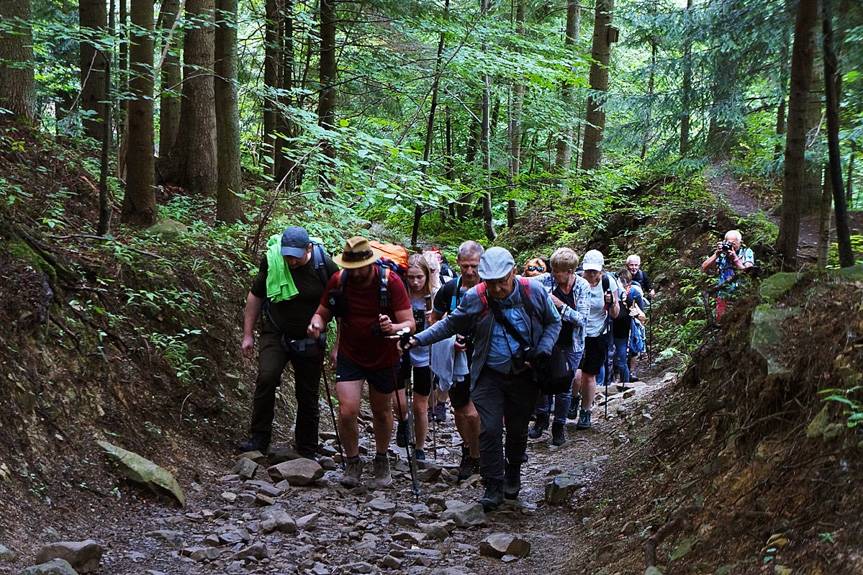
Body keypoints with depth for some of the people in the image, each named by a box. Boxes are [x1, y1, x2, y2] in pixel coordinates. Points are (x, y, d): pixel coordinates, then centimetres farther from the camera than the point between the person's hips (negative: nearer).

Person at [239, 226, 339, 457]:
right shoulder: (271, 260, -10)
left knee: (307, 397, 6)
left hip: (309, 341, 0)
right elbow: (255, 296, 5)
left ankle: (306, 452, 22)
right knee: (266, 378, -24)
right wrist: (248, 334, 5)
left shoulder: (325, 266, -14)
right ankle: (259, 439, -13)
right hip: (275, 334, 0)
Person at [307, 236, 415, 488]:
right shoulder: (338, 281, -12)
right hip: (350, 357, 1)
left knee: (382, 412, 14)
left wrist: (393, 328, -42)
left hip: (384, 358, -1)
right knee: (347, 411, -12)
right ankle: (353, 462, 11)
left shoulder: (390, 282, -19)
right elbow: (323, 312, 2)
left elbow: (410, 324, -19)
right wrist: (316, 322, -23)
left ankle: (382, 461, 38)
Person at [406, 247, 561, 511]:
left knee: (518, 429, 14)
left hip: (525, 375, 1)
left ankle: (513, 475, 37)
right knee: (489, 429, -10)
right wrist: (418, 339, -9)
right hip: (489, 375, -1)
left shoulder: (533, 291, -10)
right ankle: (493, 485, 1)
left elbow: (553, 322, 4)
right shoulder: (474, 298, -11)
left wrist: (544, 350, -12)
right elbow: (450, 324, 1)